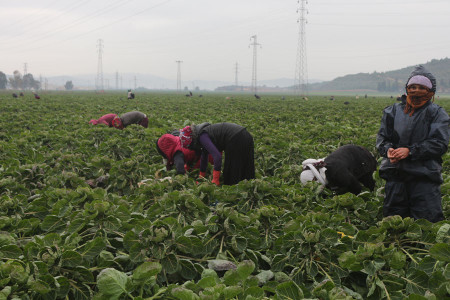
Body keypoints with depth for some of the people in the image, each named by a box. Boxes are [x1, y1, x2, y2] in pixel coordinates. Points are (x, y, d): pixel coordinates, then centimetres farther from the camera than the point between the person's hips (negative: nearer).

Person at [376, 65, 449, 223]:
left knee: (428, 221, -6)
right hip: (395, 173, 3)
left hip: (424, 175, -3)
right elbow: (382, 137, 12)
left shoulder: (437, 114, 2)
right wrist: (388, 149, -12)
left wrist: (410, 151, -17)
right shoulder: (394, 111, 12)